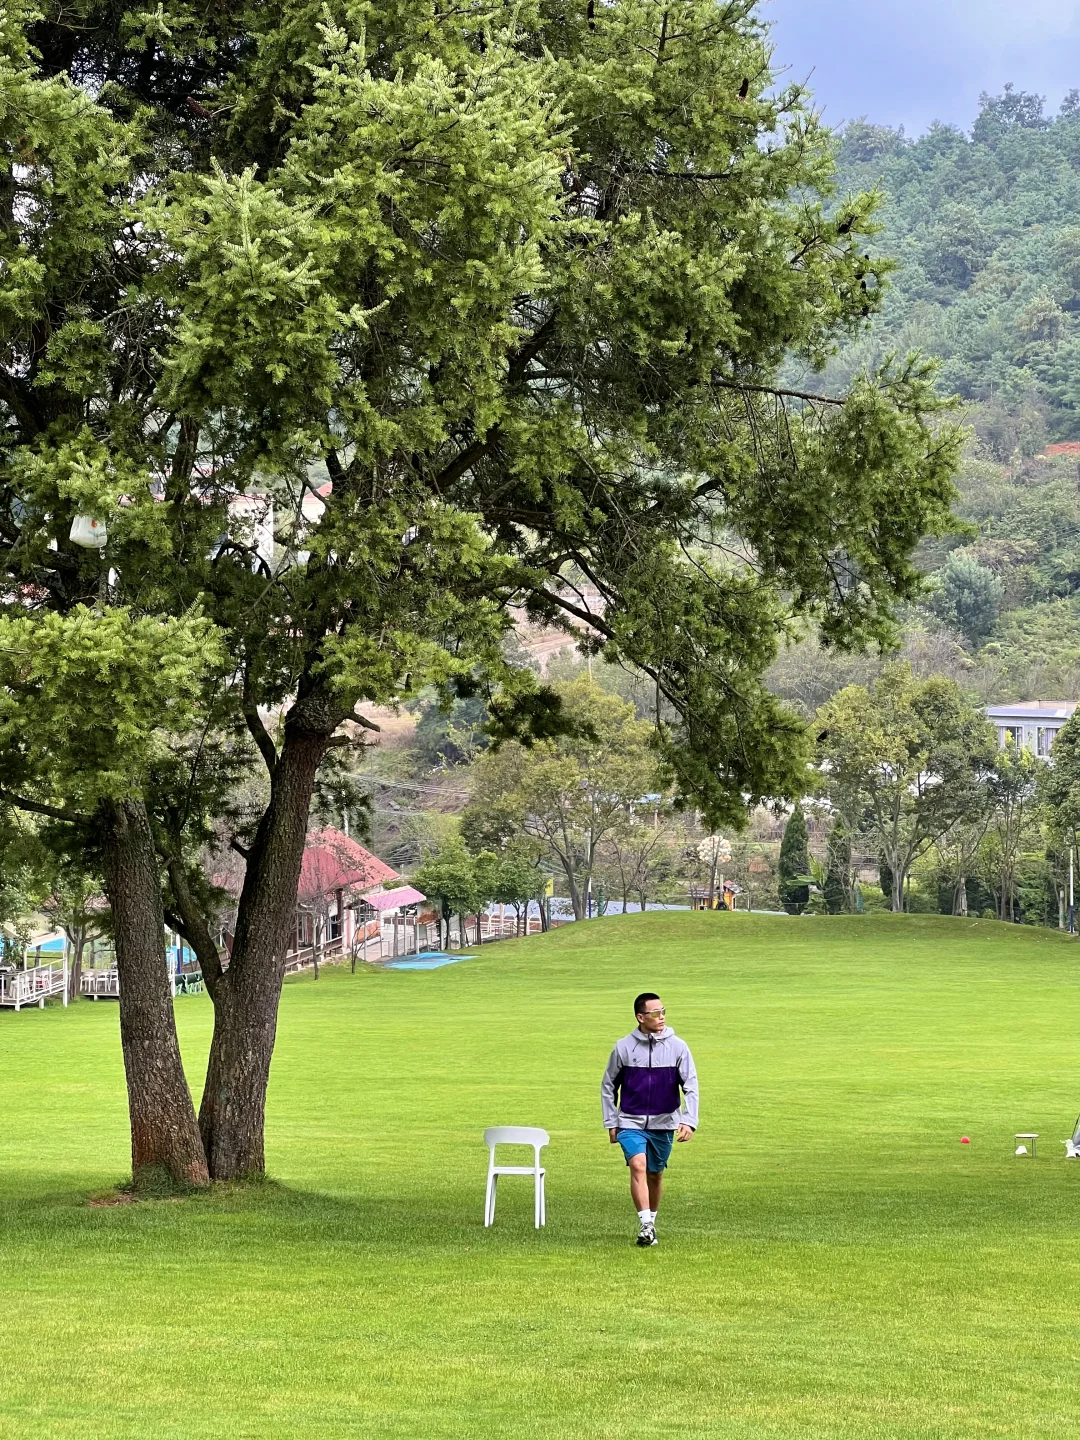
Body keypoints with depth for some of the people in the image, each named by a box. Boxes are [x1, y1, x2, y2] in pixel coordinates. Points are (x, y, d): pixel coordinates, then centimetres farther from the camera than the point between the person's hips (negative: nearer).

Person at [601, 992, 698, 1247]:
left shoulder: (677, 1047, -4)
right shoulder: (624, 1048, -4)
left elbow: (691, 1086, -3)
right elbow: (608, 1085, 7)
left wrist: (689, 1120, -13)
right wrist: (611, 1123, 6)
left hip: (664, 1123, 1)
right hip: (631, 1122, -1)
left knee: (655, 1173, 12)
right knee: (638, 1165, -21)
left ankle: (652, 1221, 32)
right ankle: (646, 1226, -23)